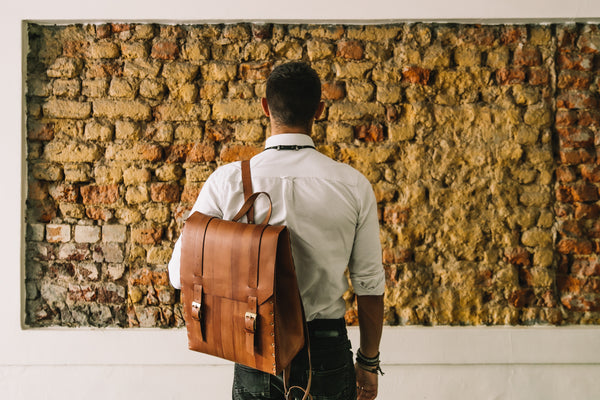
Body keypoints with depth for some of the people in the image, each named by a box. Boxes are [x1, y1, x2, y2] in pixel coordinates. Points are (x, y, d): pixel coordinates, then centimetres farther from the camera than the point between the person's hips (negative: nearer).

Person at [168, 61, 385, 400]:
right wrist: (369, 362, 9)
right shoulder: (354, 185, -10)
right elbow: (370, 285, -5)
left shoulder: (227, 181, -11)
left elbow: (181, 273, -8)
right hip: (327, 352, 0)